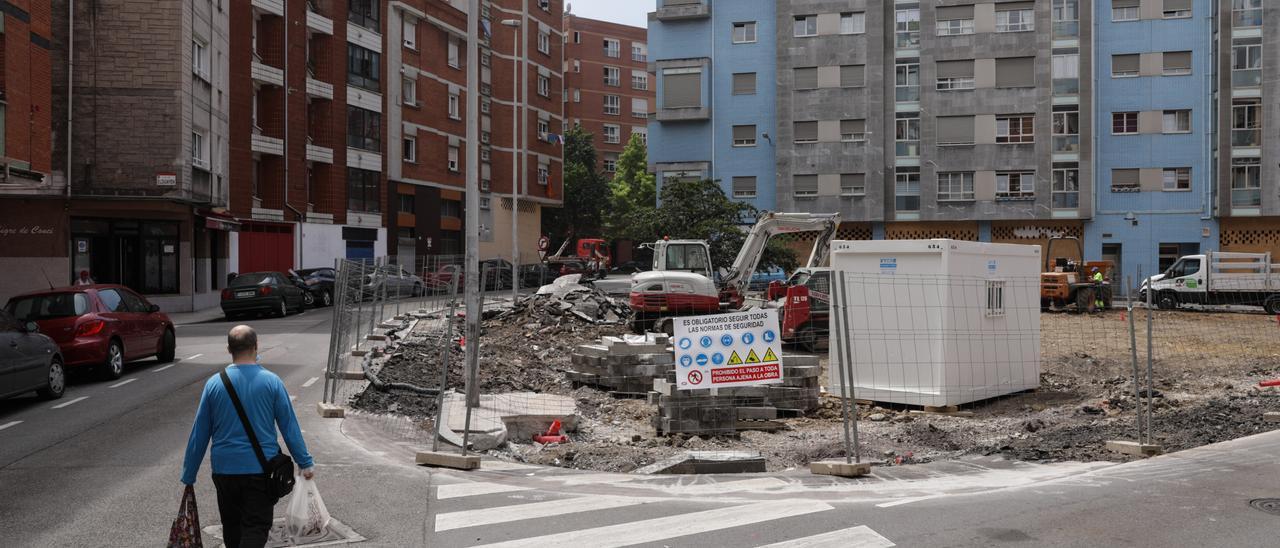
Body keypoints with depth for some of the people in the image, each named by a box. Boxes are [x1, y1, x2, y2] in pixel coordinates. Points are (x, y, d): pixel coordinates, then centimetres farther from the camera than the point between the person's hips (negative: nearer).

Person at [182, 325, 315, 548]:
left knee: (231, 526, 18)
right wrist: (305, 462, 5)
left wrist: (189, 476, 10)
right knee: (256, 529, 1)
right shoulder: (271, 382, -8)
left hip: (224, 469, 2)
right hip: (261, 470, -2)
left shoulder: (214, 384, -3)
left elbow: (199, 434, 1)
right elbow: (289, 427, -4)